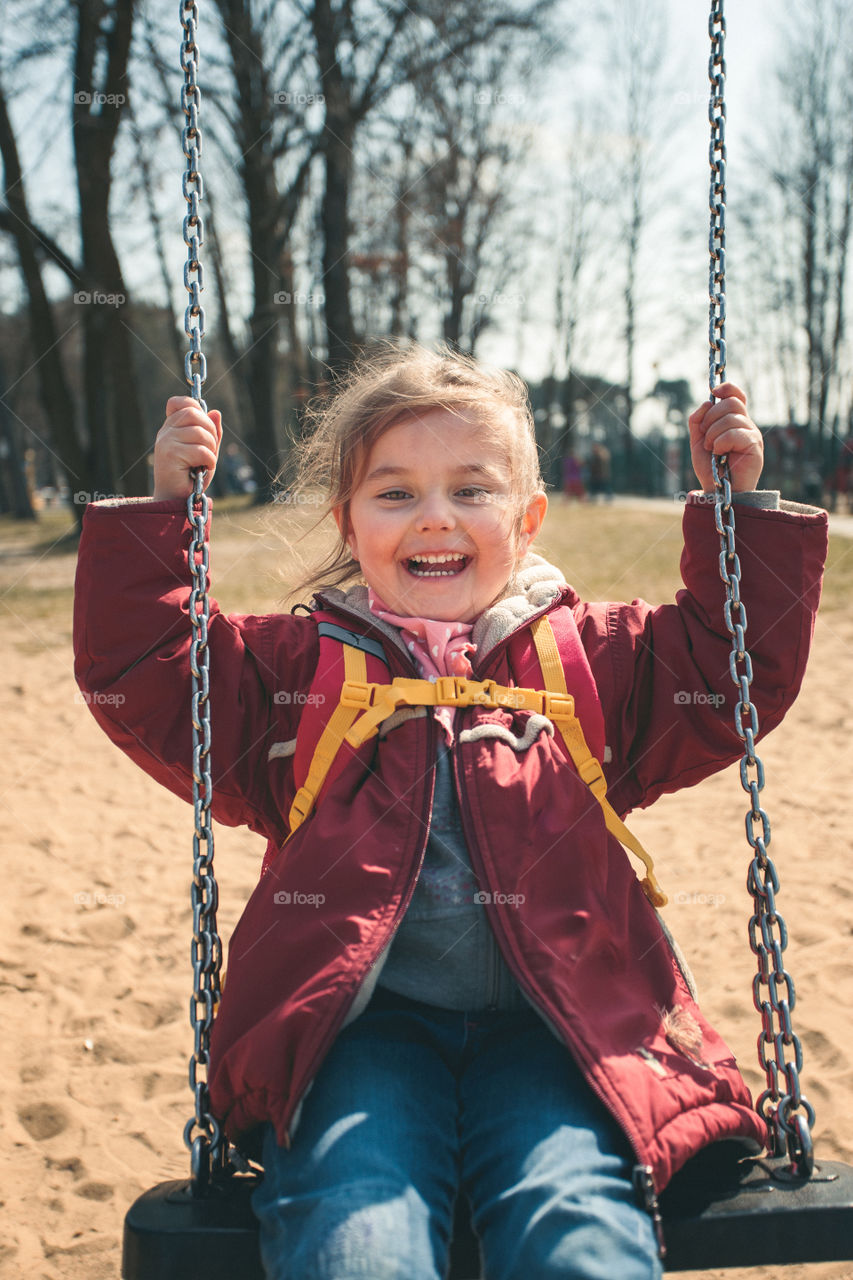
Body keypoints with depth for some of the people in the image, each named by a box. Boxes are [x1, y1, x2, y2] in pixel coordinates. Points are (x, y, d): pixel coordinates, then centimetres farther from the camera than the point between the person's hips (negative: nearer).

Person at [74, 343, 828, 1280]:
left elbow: (737, 680, 19)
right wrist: (164, 508, 4)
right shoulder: (298, 669, 15)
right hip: (360, 1025, 0)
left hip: (545, 1024, 1)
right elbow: (138, 681, 10)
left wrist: (738, 507, 14)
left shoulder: (589, 659, 18)